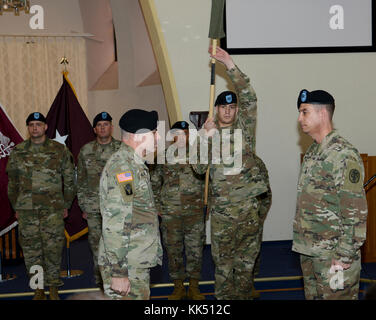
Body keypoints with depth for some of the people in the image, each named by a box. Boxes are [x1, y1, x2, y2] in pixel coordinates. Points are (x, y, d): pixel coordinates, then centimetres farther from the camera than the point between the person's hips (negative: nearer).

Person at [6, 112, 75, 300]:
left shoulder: (59, 150, 3)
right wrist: (16, 207, 12)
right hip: (26, 210, 2)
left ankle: (53, 288, 12)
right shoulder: (18, 152, 7)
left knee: (53, 248, -2)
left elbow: (69, 180, 8)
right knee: (31, 249, 5)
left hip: (53, 209, -2)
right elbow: (12, 182, 14)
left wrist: (66, 206, 7)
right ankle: (39, 289, 17)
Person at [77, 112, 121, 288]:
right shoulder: (86, 151, 6)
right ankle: (100, 282, 18)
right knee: (97, 244, 5)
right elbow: (81, 181, 10)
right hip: (94, 206, 1)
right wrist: (83, 206, 8)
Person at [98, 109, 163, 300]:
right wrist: (118, 273, -24)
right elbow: (114, 225, -24)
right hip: (126, 269, -10)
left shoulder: (134, 165, 15)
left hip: (137, 265, 10)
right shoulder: (122, 167, -19)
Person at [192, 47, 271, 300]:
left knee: (247, 255, 10)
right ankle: (224, 297, 18)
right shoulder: (208, 133, 8)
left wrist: (230, 65, -16)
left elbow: (250, 97, -9)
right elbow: (199, 167, -2)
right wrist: (208, 136, -13)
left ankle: (243, 294, 23)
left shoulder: (244, 127, 6)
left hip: (251, 203, 0)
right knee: (223, 258, 6)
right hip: (222, 207, 0)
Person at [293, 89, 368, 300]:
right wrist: (302, 243, 18)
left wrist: (344, 258, -19)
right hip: (309, 251, 9)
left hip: (333, 256, -9)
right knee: (312, 296, 17)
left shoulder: (344, 155, -16)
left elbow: (356, 212, -19)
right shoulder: (312, 153, 13)